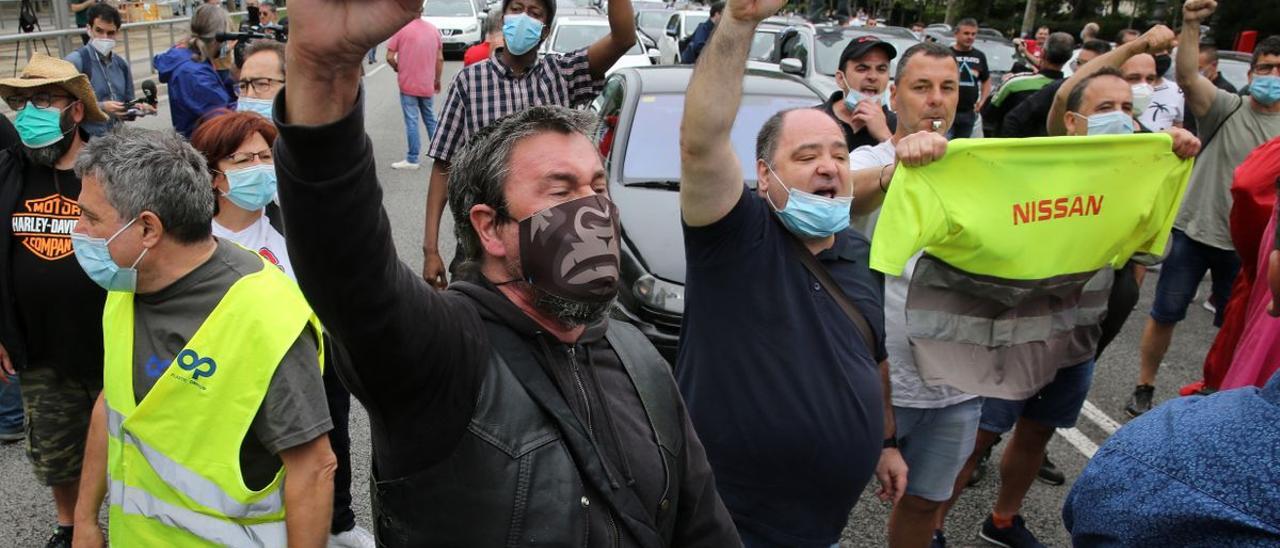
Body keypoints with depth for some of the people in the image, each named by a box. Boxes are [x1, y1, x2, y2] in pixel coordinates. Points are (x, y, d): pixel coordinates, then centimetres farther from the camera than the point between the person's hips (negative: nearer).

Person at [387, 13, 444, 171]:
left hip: (408, 83, -4)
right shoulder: (433, 29, 3)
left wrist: (397, 68, 11)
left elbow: (390, 57, -9)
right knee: (430, 119, 16)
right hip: (427, 84, 4)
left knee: (412, 121, -1)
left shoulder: (401, 28, -10)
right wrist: (437, 80, 17)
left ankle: (412, 159, 2)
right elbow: (440, 59, 6)